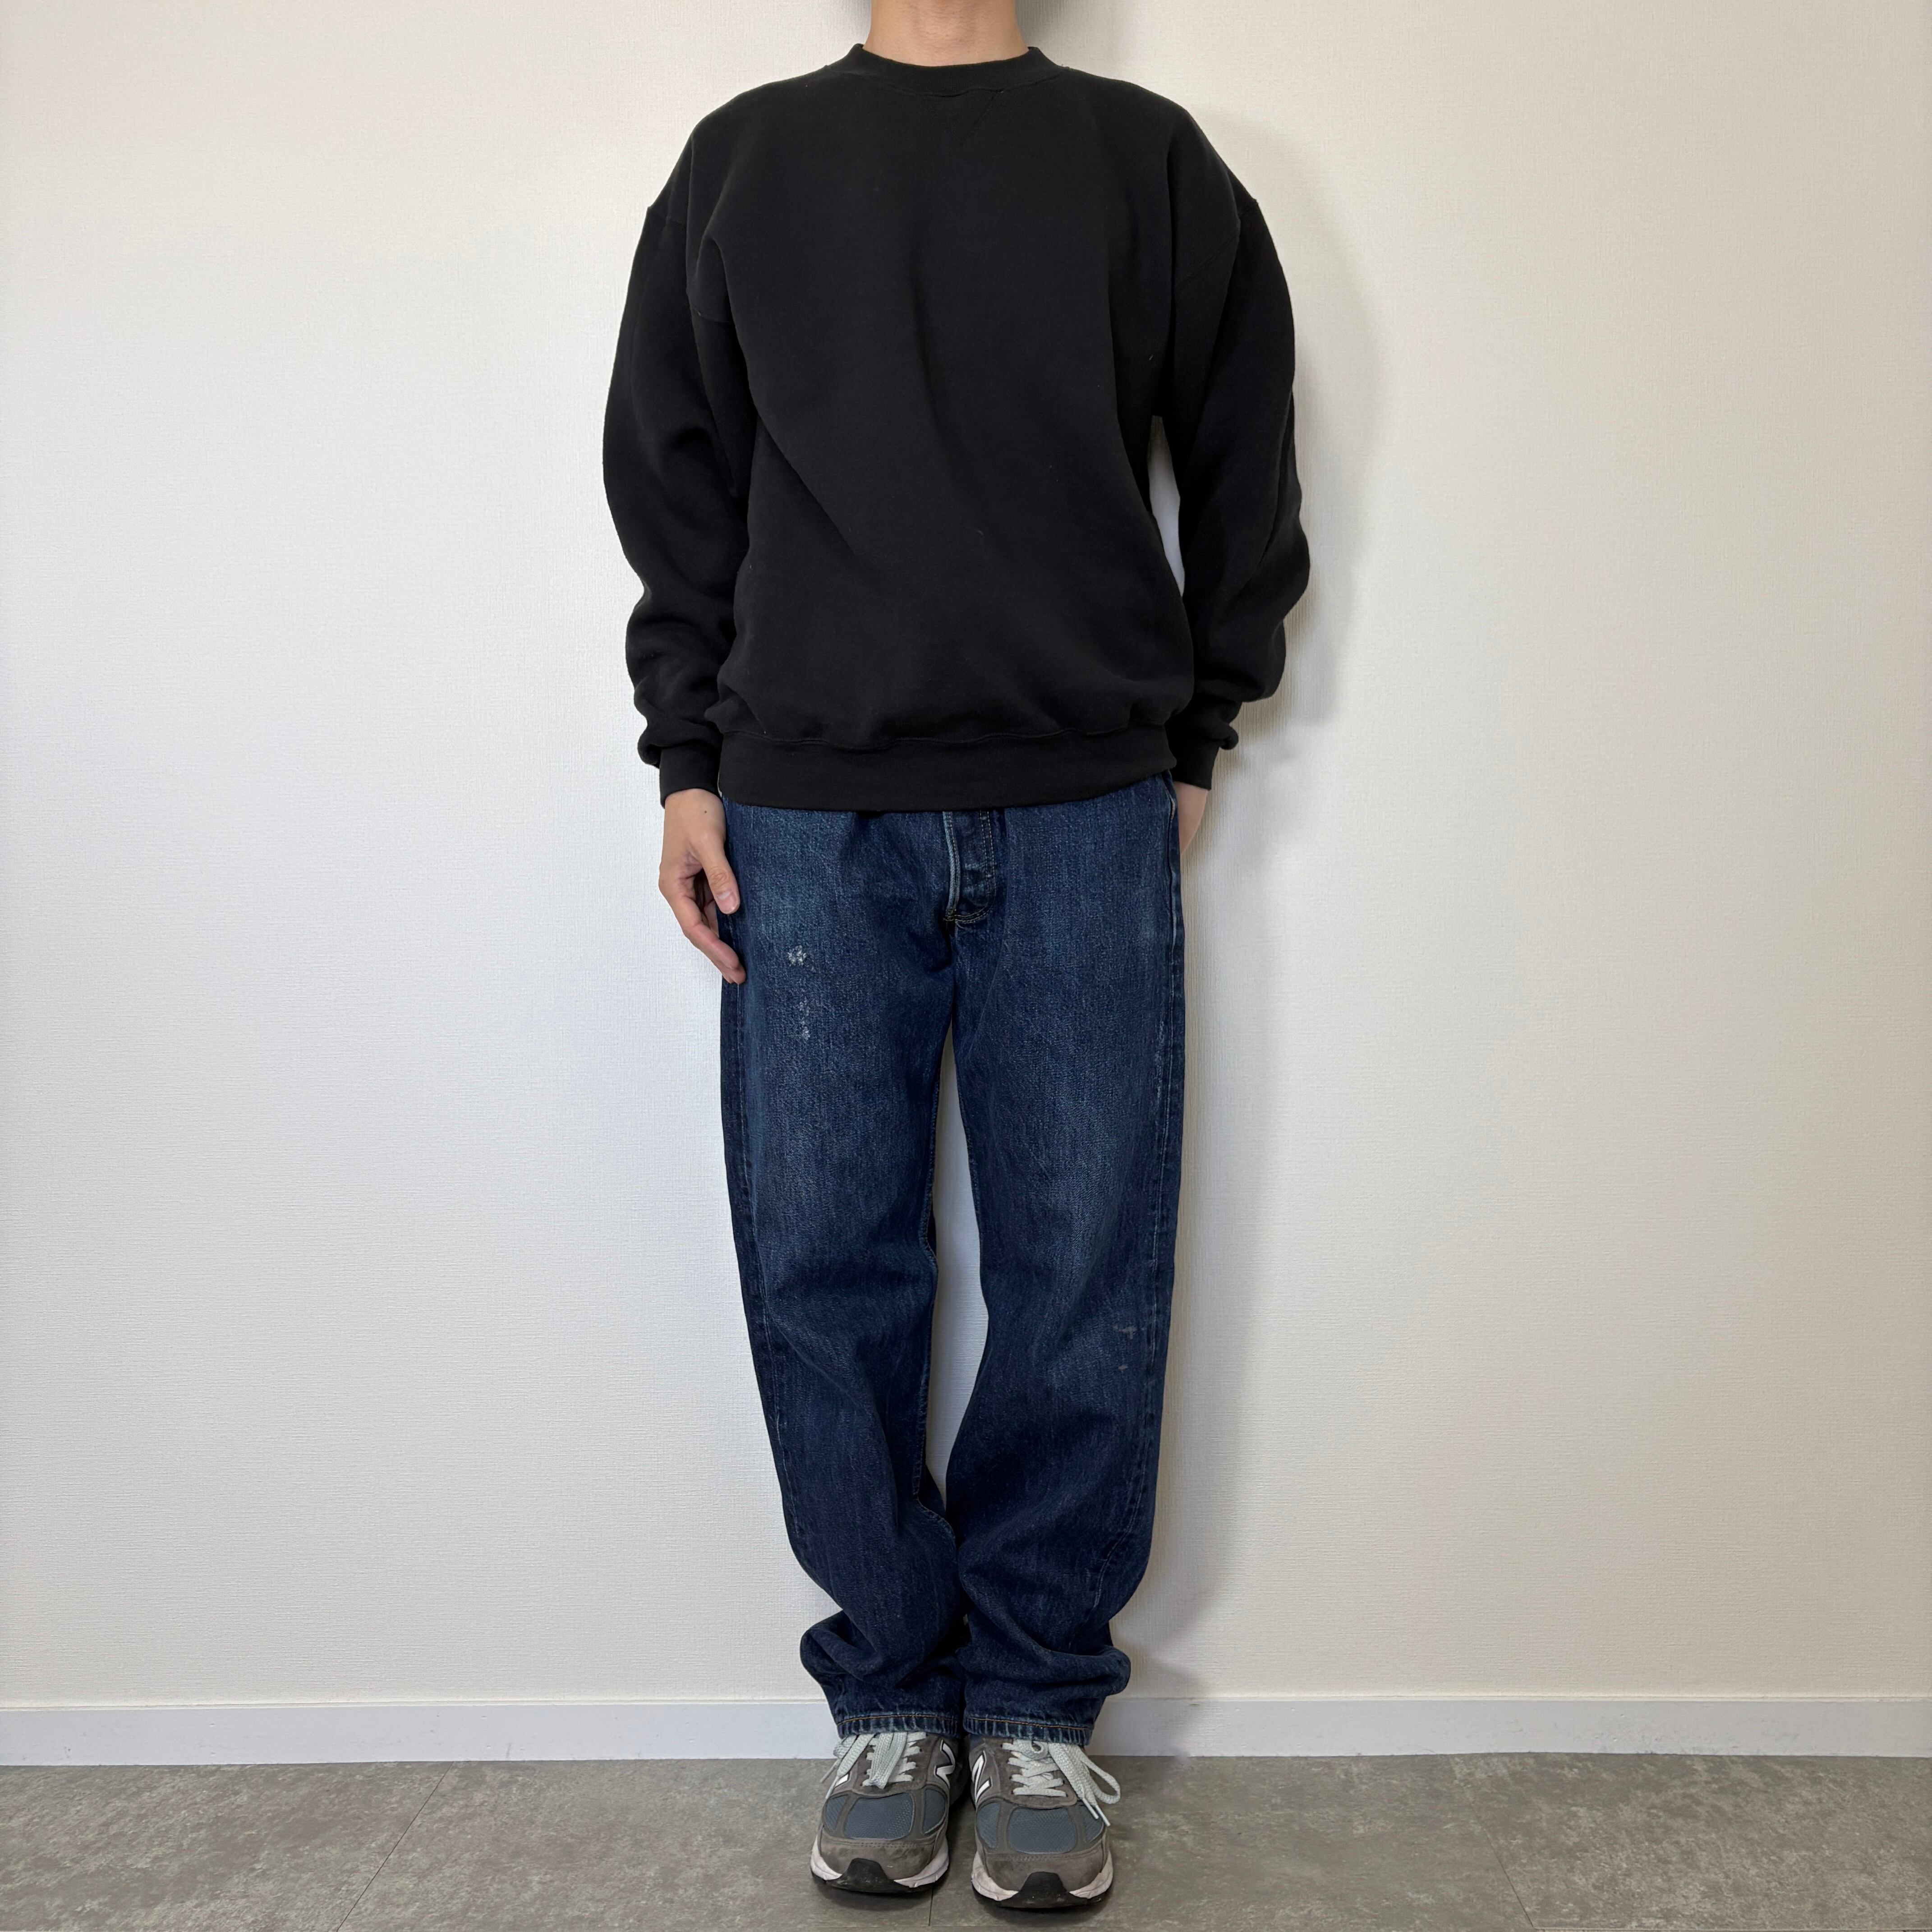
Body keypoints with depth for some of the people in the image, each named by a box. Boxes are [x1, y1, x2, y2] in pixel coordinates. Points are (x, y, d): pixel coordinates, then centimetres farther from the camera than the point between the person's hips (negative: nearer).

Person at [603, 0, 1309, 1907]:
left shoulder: (1152, 163, 12)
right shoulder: (741, 161, 15)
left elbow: (1244, 469, 14)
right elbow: (669, 479, 13)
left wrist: (1192, 745, 8)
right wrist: (689, 765, 5)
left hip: (1088, 822, 0)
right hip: (807, 820, 1)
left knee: (1084, 1278, 1)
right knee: (820, 1276, 2)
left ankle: (1041, 1700, 19)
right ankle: (893, 1694, 20)